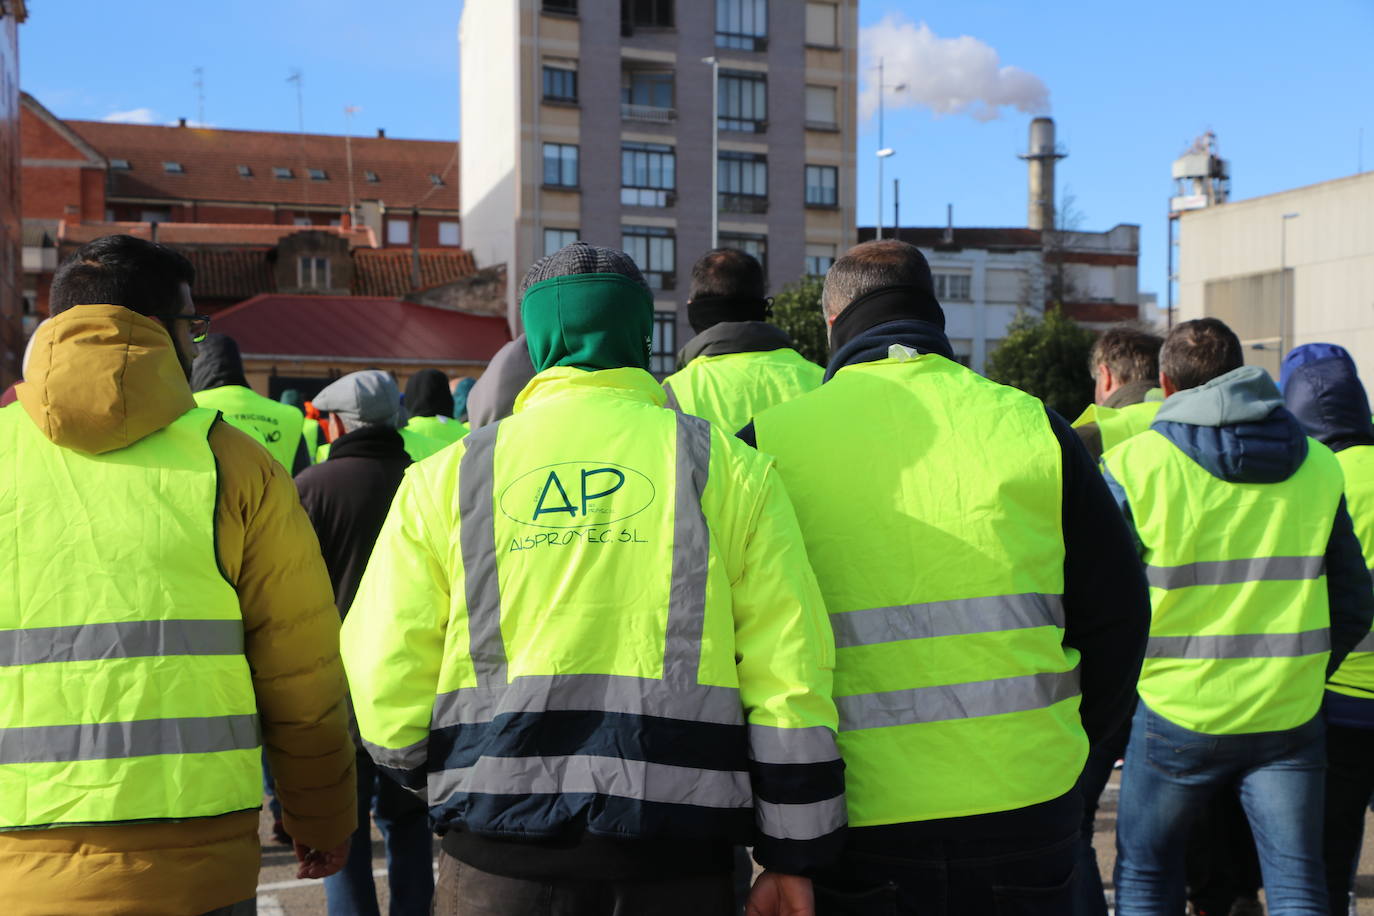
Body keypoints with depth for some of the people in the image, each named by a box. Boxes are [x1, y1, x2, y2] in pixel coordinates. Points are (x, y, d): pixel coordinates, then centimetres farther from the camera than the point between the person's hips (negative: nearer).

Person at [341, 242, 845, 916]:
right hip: (674, 850, 0)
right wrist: (792, 857, 4)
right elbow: (788, 668, -2)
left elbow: (385, 675, 1)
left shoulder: (447, 475, 4)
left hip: (500, 848, 1)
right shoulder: (727, 466, 2)